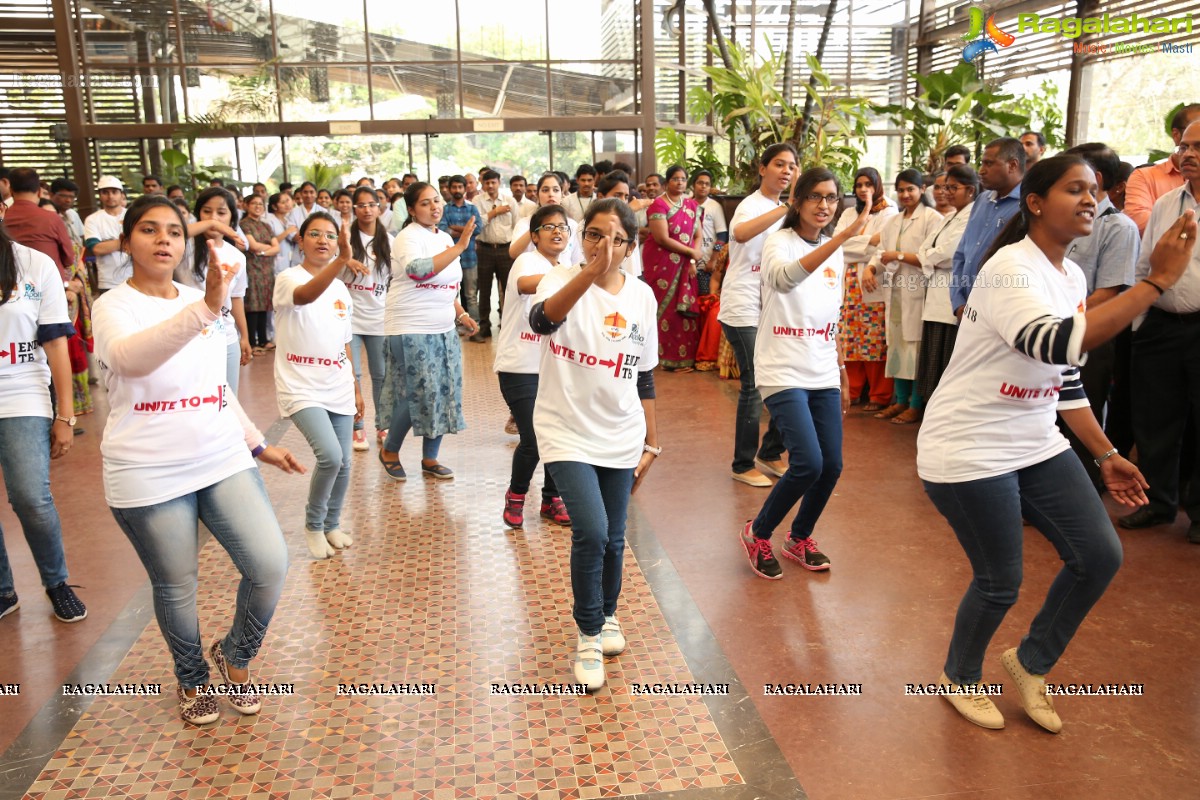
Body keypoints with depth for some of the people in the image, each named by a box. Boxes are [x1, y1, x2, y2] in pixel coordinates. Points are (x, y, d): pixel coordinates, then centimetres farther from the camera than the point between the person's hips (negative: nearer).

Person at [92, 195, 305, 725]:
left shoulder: (201, 302, 9)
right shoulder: (113, 307, -8)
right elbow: (131, 358, -33)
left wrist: (258, 444, 17)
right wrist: (207, 308, -46)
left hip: (223, 460, 4)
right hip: (148, 476, -4)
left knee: (271, 564, -7)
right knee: (176, 589, 8)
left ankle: (234, 656, 22)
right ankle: (192, 679, 36)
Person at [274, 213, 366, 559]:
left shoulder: (341, 289, 11)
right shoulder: (288, 279, -9)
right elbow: (305, 296, -35)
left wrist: (356, 388, 16)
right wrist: (341, 261, -50)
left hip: (338, 390, 6)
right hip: (301, 388, -6)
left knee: (343, 463, 5)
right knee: (330, 455, -21)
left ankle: (332, 525, 30)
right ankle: (313, 526, 3)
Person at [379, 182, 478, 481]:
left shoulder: (444, 238, 13)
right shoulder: (408, 237, -10)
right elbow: (418, 270, -31)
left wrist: (461, 314, 9)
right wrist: (459, 247, -32)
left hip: (443, 330, 8)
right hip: (411, 330, -8)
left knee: (444, 394, 7)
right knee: (418, 395, -6)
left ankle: (430, 458, 20)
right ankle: (389, 450, 18)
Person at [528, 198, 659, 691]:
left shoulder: (641, 296, 3)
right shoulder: (561, 280, -7)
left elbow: (644, 376, 9)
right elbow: (541, 320, -33)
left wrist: (652, 442, 10)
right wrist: (590, 273, -44)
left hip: (620, 438, 4)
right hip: (567, 432, -3)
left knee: (613, 539, 11)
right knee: (591, 531, -16)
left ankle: (608, 617, 39)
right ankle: (589, 635, 7)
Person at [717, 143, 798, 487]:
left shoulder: (780, 209, 16)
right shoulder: (751, 205, -10)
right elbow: (740, 233, -38)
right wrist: (788, 207, -42)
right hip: (743, 308, -8)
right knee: (755, 386, -8)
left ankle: (770, 454, 23)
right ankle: (743, 465, 5)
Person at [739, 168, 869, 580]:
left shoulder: (835, 253, 11)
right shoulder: (779, 243, -10)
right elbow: (784, 279, -36)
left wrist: (843, 375, 20)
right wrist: (844, 235, -43)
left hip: (823, 376, 7)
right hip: (782, 372, -7)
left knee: (831, 466, 4)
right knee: (808, 464, -16)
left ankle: (800, 538, 28)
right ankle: (757, 534, 8)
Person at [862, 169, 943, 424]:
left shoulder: (932, 218, -5)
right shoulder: (892, 221, 19)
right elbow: (881, 251, 13)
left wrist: (900, 256, -11)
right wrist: (870, 269, -6)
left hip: (918, 293, -7)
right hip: (895, 291, 7)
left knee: (916, 346, -5)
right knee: (897, 345, 9)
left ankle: (917, 405, 3)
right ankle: (901, 401, 19)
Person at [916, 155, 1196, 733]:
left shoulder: (1073, 277, 8)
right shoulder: (1011, 268, -19)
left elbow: (1065, 377, 15)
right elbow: (1057, 343, -37)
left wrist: (1106, 455, 12)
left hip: (1036, 444, 8)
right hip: (969, 449, -8)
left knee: (1100, 556, 3)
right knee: (1000, 582, 2)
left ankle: (1031, 662, 27)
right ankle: (960, 678, 32)